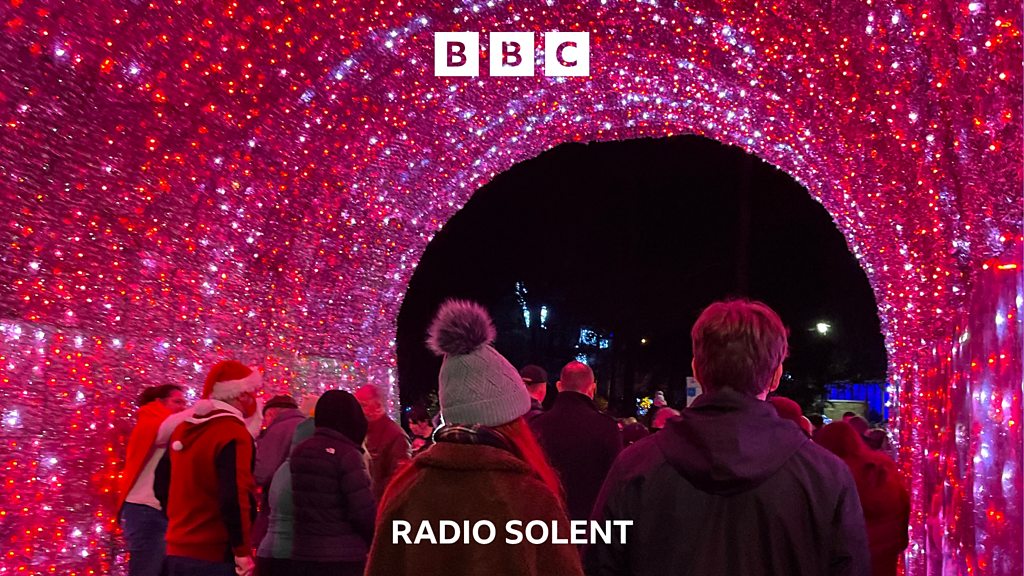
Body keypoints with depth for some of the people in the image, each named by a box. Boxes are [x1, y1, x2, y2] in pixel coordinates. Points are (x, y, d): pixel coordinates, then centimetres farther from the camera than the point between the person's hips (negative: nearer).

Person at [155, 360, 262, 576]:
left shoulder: (183, 429, 11)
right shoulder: (233, 433, -15)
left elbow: (161, 484, 20)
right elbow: (234, 497, -23)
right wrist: (242, 551, -15)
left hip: (177, 553, 8)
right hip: (216, 558, -8)